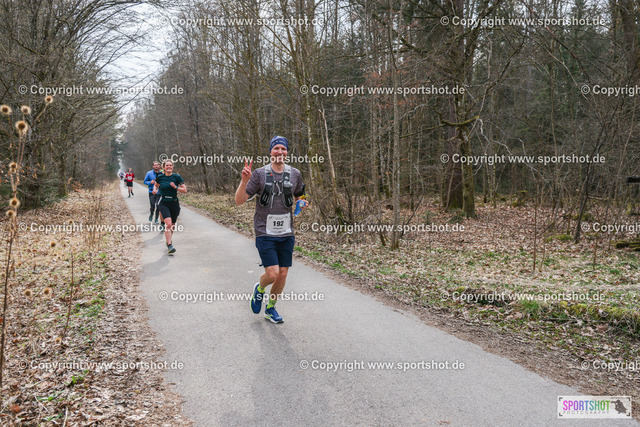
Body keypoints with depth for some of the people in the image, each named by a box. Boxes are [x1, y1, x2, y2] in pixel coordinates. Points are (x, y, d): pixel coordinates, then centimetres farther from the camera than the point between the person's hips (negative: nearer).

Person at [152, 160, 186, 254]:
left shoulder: (177, 177, -2)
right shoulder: (160, 177, 1)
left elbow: (185, 190, -3)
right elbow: (156, 185, 23)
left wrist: (176, 187, -18)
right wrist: (155, 189, 1)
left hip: (174, 203, 1)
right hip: (163, 203, -1)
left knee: (172, 225, 12)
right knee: (168, 223, -20)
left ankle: (169, 240, 40)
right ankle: (169, 245, -19)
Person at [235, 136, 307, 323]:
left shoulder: (295, 174, 5)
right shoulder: (259, 174, -5)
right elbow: (239, 201, -7)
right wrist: (244, 180, -23)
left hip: (286, 233, 4)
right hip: (265, 233, -3)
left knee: (283, 274, 6)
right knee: (272, 274, -12)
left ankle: (270, 308, 29)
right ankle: (259, 289, 24)